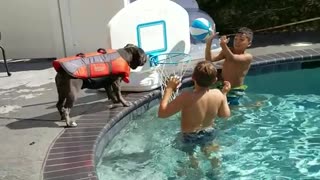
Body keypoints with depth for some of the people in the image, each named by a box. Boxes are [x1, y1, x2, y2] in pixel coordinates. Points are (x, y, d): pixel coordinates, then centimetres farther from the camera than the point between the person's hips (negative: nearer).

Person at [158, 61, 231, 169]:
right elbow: (225, 115, 0)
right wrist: (224, 93, 10)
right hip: (209, 133, 5)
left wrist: (169, 89, -21)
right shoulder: (218, 94, -19)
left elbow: (162, 113, -29)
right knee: (208, 150, 36)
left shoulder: (186, 97, -34)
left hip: (190, 137, -5)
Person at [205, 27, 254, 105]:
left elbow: (232, 59, -33)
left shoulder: (248, 56, -13)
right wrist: (208, 43, -25)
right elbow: (210, 59, -8)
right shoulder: (228, 51, 3)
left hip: (234, 91, -5)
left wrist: (224, 46, -51)